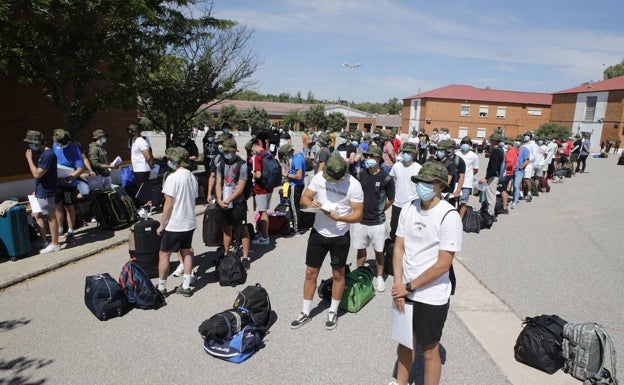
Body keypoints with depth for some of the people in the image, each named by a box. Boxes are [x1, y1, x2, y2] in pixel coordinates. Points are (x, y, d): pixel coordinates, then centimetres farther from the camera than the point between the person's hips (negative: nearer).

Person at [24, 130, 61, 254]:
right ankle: (44, 241, 25)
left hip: (46, 193, -10)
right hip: (40, 192, 10)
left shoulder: (48, 155, -21)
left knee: (51, 217, 0)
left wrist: (29, 158, -15)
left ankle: (54, 244, 11)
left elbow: (37, 174, -24)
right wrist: (37, 190, 18)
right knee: (37, 215, 15)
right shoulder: (43, 154, 11)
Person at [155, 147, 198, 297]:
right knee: (186, 253, 15)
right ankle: (186, 287, 20)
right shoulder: (192, 177, 6)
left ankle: (161, 288, 16)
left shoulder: (173, 178, -17)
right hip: (190, 223, 7)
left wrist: (161, 225, -9)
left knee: (164, 254, 7)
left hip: (174, 224, -7)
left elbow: (168, 205, -17)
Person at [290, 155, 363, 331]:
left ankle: (333, 312, 33)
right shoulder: (318, 177, -7)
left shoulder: (354, 185, -17)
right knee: (310, 273, 10)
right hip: (318, 233, 3)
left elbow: (358, 215, -15)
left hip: (340, 237, -3)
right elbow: (304, 198, 1)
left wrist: (338, 217, -31)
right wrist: (310, 203, -23)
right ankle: (305, 313, 26)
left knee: (338, 274, 14)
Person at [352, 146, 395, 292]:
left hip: (377, 222, -3)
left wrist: (379, 210, 6)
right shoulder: (360, 175, -1)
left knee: (378, 251, 11)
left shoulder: (385, 178, -11)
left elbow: (391, 199, 1)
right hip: (360, 220, 3)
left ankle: (379, 277, 28)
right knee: (361, 249, 15)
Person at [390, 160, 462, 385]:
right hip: (404, 291, 5)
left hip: (432, 296, -5)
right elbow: (399, 247, 1)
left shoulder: (449, 217, -18)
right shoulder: (409, 209, -3)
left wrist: (409, 287, -14)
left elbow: (443, 265, -19)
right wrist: (398, 284, -9)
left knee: (429, 350, 12)